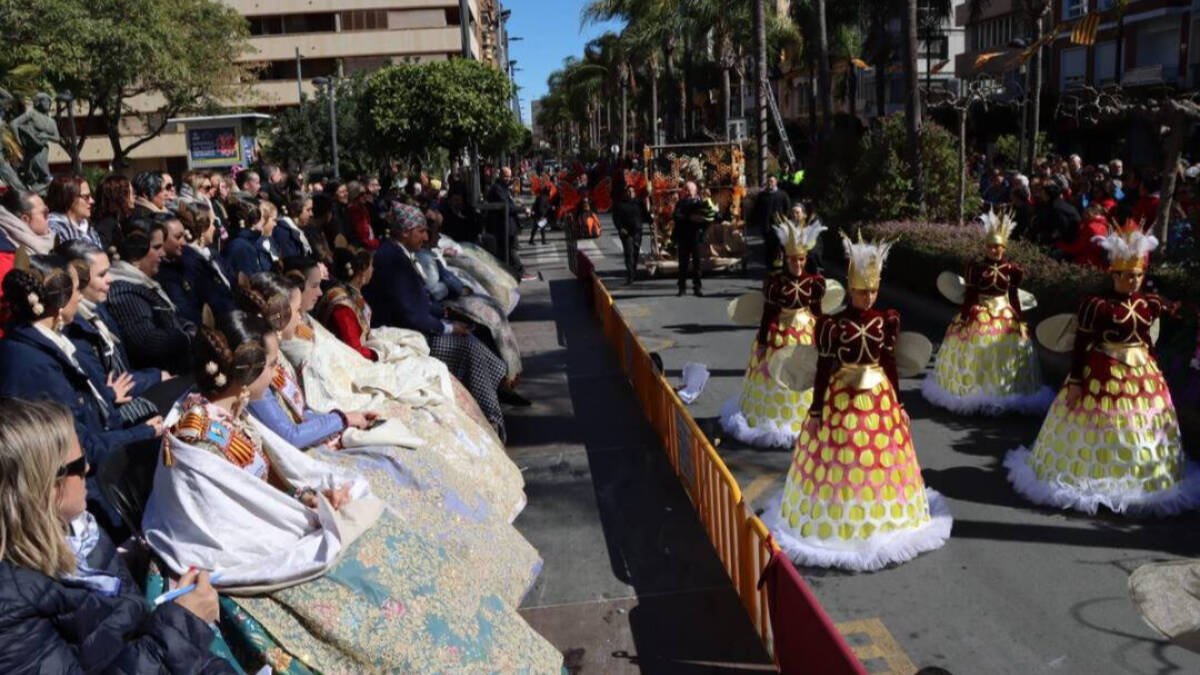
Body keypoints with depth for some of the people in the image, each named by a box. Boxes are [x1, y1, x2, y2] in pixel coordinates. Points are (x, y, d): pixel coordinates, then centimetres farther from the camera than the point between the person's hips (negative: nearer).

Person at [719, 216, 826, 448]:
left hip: (806, 333, 3)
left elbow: (817, 312, 4)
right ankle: (773, 417, 24)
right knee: (775, 380, 8)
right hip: (778, 334, -2)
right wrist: (762, 343, -7)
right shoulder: (774, 281, -14)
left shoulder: (813, 281, -6)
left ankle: (802, 419, 27)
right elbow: (767, 313, -9)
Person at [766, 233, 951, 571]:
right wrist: (816, 410, -7)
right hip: (840, 400, -3)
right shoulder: (832, 324, -12)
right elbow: (823, 368, -8)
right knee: (838, 465, 4)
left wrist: (898, 403, 9)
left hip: (880, 398, 3)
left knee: (880, 463, 13)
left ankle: (881, 517, 33)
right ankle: (835, 523, 21)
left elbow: (891, 363, 6)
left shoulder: (887, 320, -1)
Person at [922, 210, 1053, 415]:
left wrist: (1021, 321, 1)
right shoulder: (976, 267, -7)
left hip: (1006, 318, 1)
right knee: (975, 355, 4)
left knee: (1005, 357, 5)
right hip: (979, 318, -1)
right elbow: (970, 295, -3)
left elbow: (1014, 297, 2)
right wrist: (963, 317, -5)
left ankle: (1004, 396, 17)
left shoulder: (1011, 270, -3)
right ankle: (973, 392, 18)